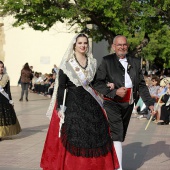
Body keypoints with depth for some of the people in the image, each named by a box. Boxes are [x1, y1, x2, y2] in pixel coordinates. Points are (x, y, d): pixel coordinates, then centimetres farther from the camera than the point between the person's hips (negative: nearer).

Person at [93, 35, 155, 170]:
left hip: (128, 104, 5)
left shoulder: (135, 62, 10)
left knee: (121, 136, 16)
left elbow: (142, 85, 10)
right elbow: (97, 83, -8)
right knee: (116, 135, -12)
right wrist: (114, 92, -19)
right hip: (112, 103, -5)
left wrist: (150, 103, 1)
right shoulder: (107, 61, -3)